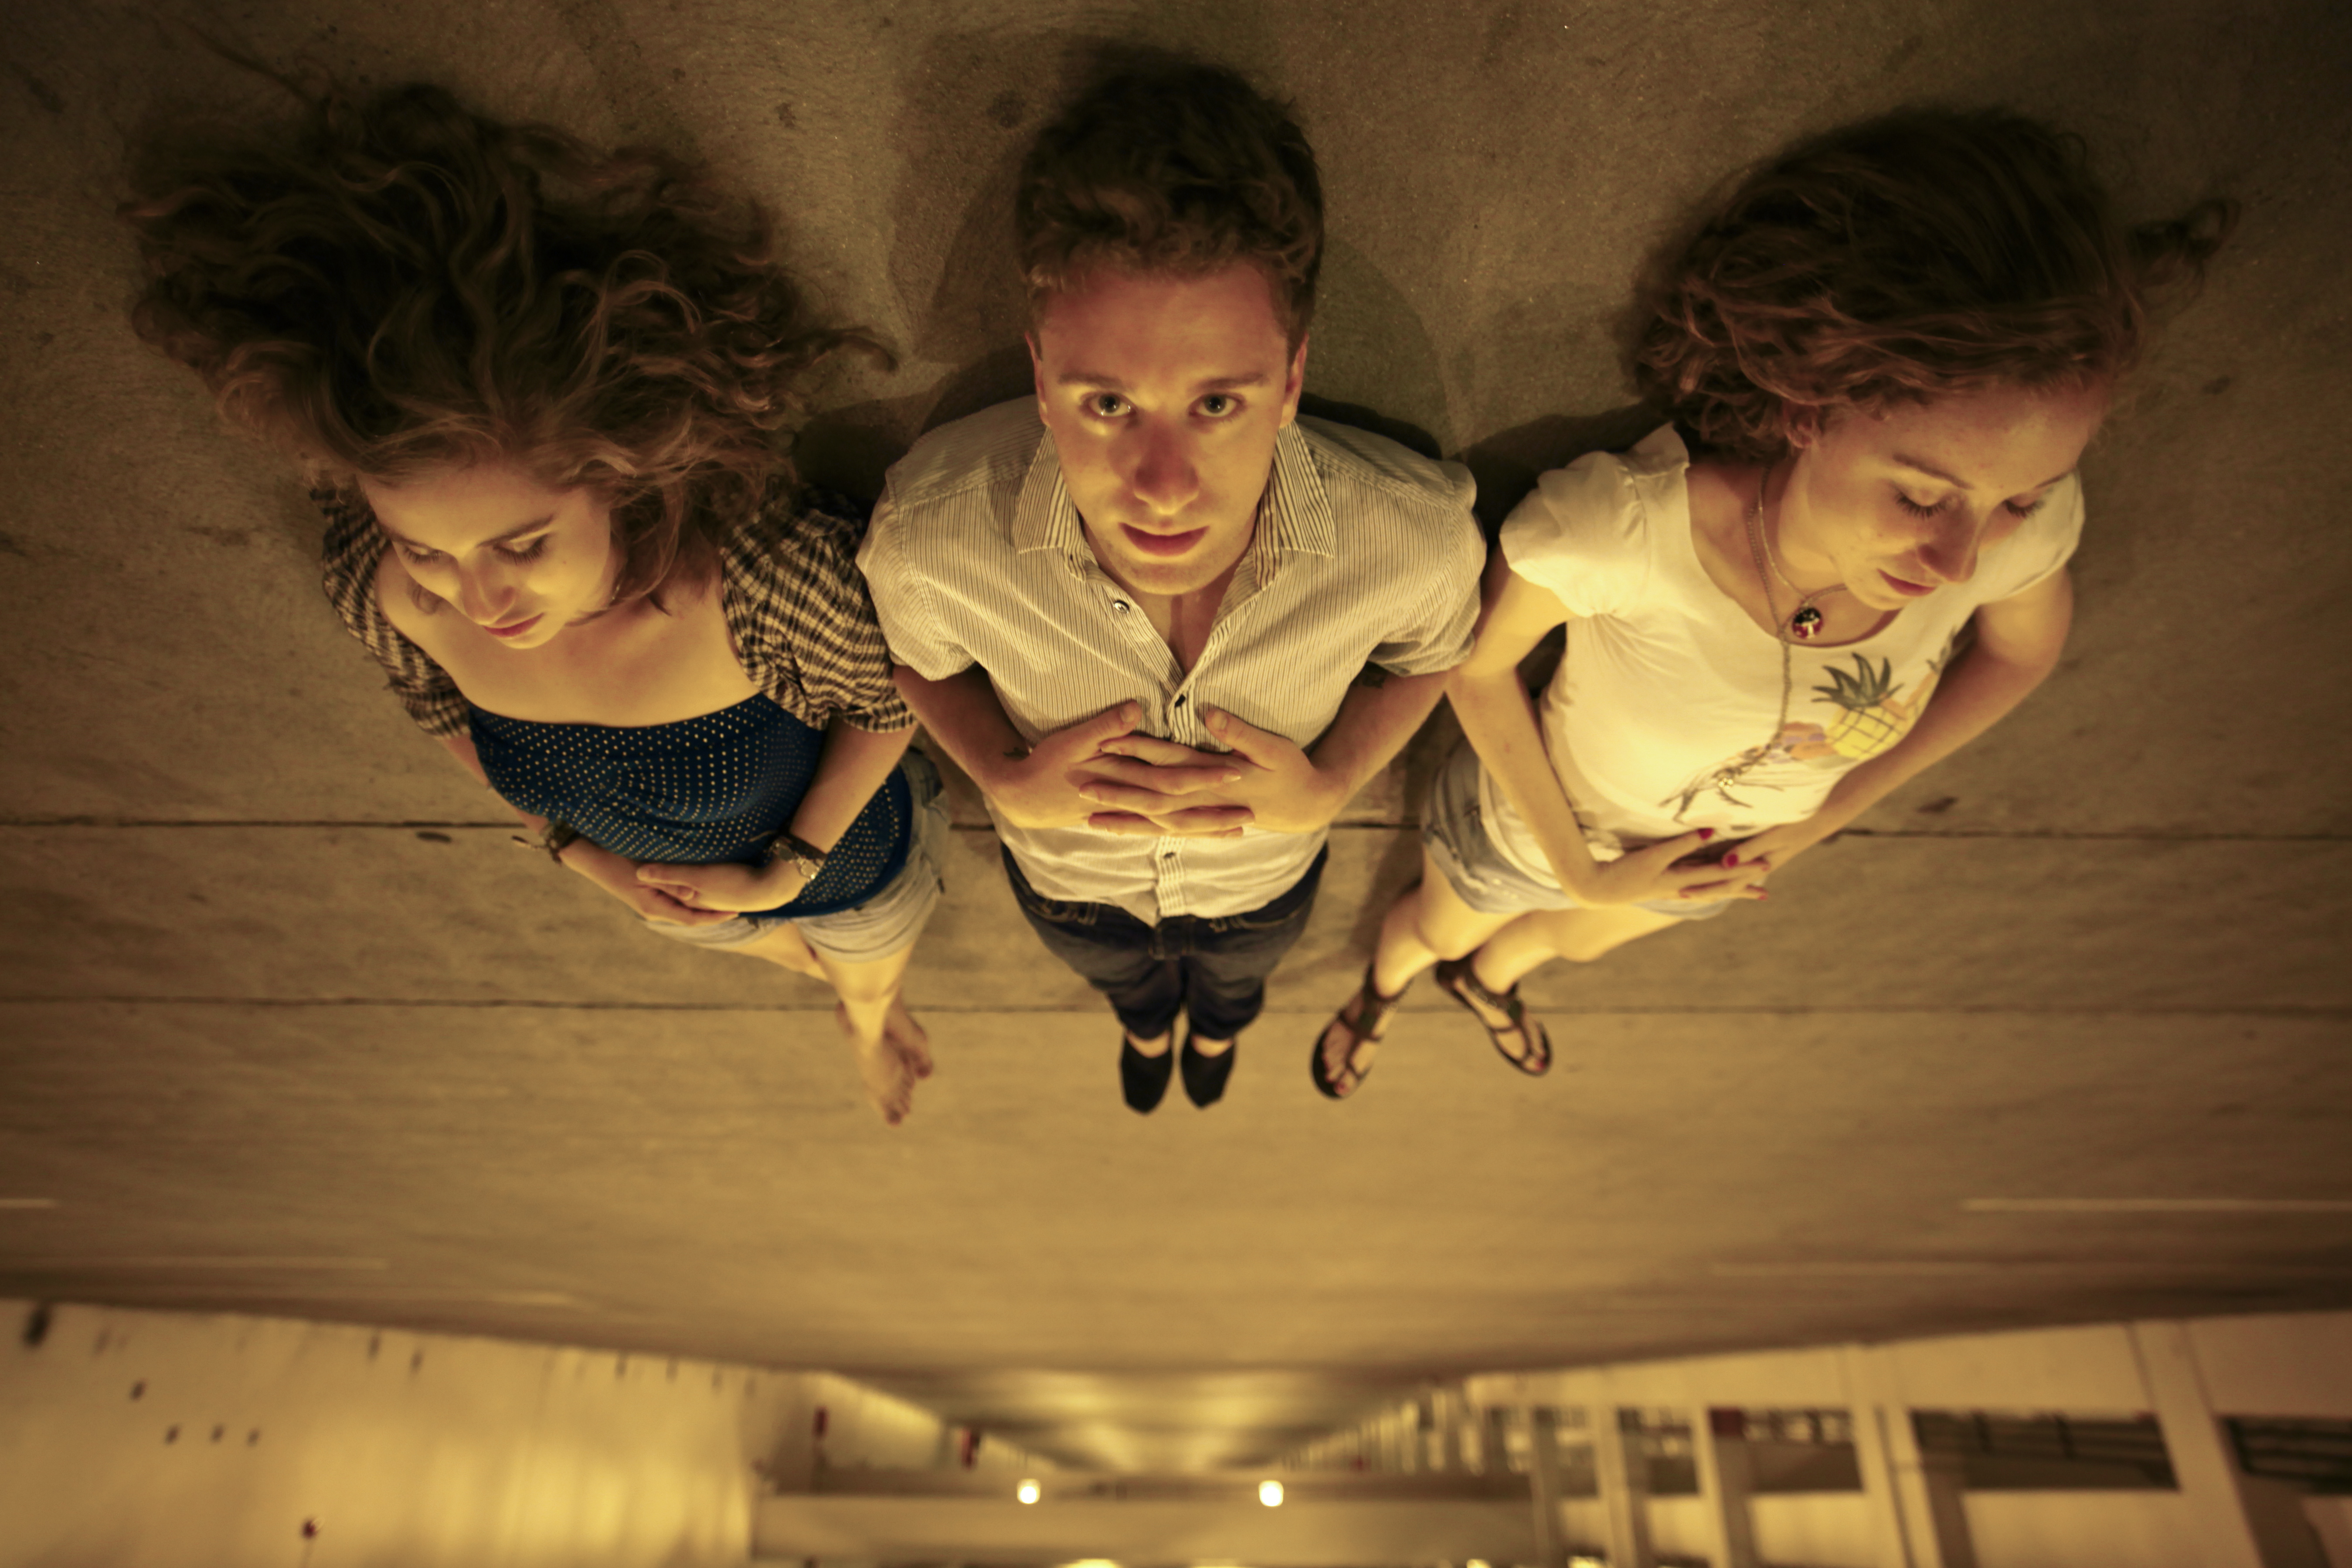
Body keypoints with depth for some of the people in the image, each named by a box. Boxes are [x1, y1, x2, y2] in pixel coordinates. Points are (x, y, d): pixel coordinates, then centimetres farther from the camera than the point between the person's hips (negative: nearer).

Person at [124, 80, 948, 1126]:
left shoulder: (771, 576, -45)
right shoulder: (380, 592, -31)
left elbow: (889, 696, -22)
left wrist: (789, 871, -22)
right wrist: (577, 849, -15)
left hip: (845, 849, -2)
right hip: (669, 881, 3)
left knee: (871, 979, 34)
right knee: (793, 959, 38)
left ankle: (870, 1019, 74)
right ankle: (842, 990, 76)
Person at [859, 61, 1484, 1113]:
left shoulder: (1415, 536, -40)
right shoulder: (930, 533, -41)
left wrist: (1328, 787, -30)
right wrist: (1007, 781, -32)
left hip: (1265, 879, 1)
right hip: (1067, 881, 0)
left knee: (1236, 975, 39)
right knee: (1120, 980, 38)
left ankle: (1218, 1025, 79)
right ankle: (1145, 1023, 78)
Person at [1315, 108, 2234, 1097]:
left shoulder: (2025, 525, -31)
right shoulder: (1618, 525, -45)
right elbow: (1475, 664, -25)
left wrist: (1825, 817, -9)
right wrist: (1579, 870, -18)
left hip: (1733, 854, 4)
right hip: (1533, 825, -3)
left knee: (1582, 941, 37)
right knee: (1437, 931, 31)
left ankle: (1489, 978, 74)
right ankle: (1382, 985, 69)